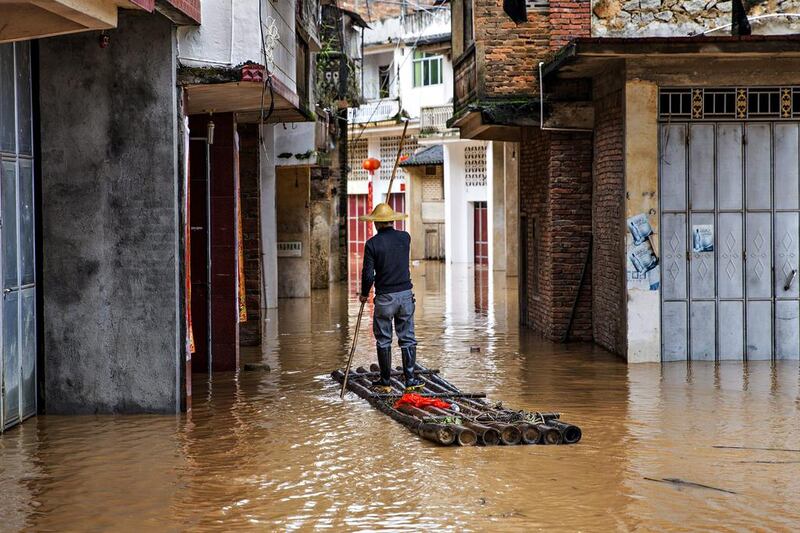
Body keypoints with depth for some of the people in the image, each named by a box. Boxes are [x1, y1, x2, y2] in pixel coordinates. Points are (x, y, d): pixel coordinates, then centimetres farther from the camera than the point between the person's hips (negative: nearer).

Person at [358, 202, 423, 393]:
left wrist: (364, 293, 7)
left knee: (383, 340, 8)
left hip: (385, 297, -3)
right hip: (406, 294, 3)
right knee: (407, 338, 7)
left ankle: (385, 381, 12)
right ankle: (410, 380, 4)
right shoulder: (405, 238, 1)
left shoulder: (373, 243, -10)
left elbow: (368, 275, -10)